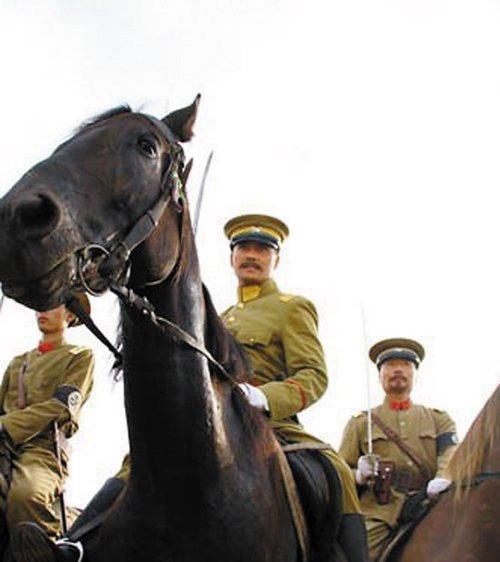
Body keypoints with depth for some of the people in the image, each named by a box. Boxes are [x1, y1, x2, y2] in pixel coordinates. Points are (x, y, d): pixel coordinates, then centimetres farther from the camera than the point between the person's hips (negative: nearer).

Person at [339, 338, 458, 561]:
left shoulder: (439, 420, 20)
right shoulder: (360, 424, 19)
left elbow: (451, 456, 2)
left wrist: (443, 480, -22)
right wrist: (359, 475, -10)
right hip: (378, 516, -1)